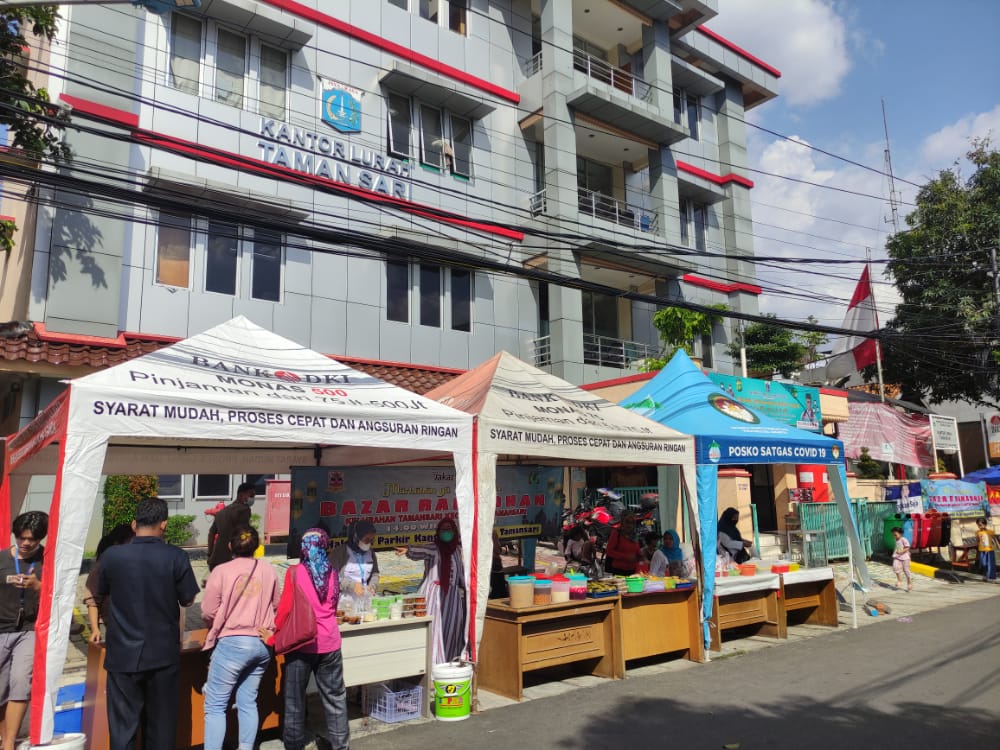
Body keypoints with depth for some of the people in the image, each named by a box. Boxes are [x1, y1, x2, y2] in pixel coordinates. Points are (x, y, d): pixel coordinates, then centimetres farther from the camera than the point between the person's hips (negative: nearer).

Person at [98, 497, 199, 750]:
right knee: (161, 724, 14)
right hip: (163, 654, 0)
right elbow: (188, 601, -3)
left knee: (123, 724, 10)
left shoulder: (111, 555, -9)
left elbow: (101, 592, 9)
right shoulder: (176, 557, -13)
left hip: (123, 654, 1)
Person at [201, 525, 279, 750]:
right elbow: (276, 606, 12)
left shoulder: (221, 571, -8)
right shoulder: (268, 570, 3)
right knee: (248, 702, 13)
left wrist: (218, 627, 15)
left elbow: (208, 612, -5)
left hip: (232, 643, -4)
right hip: (262, 644, 4)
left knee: (215, 705, 4)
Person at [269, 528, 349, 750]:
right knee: (334, 696, 14)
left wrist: (273, 635, 0)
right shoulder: (333, 574, 4)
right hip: (329, 642, 3)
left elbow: (285, 608, -11)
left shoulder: (295, 572, -8)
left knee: (295, 698, 11)